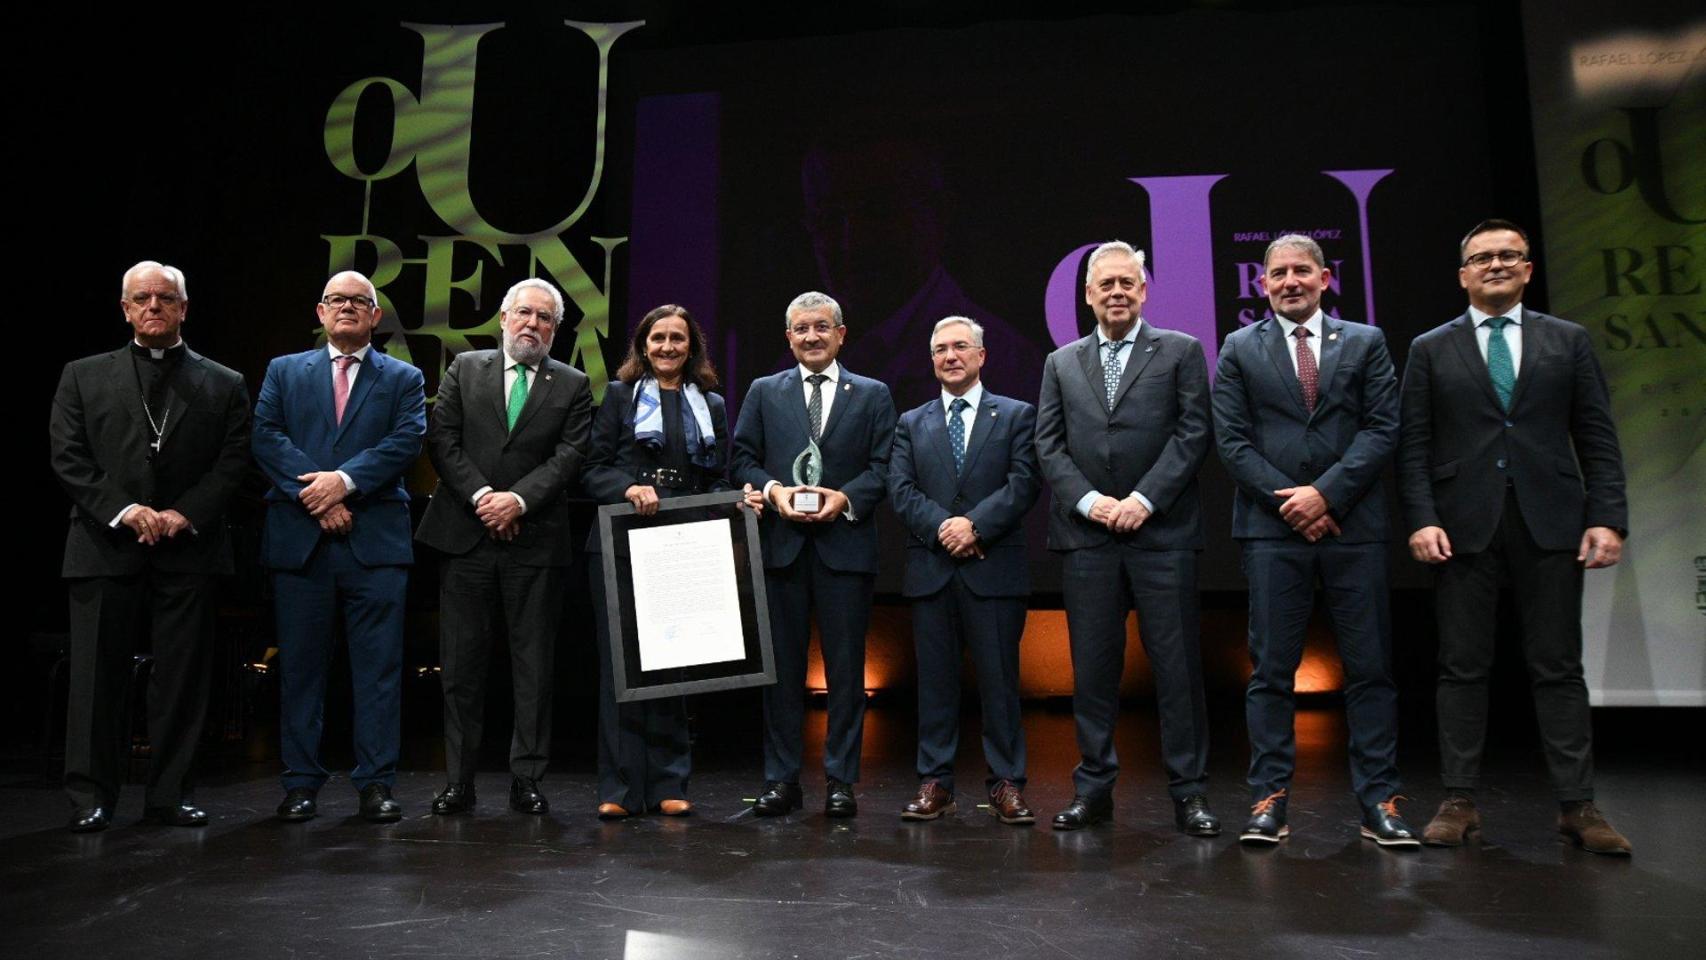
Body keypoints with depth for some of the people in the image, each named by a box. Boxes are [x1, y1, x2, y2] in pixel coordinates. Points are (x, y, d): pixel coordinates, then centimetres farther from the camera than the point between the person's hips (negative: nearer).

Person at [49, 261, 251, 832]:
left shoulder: (223, 385, 12)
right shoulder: (84, 377, 12)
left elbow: (233, 463, 3)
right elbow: (67, 459, 4)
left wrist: (184, 514, -10)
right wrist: (124, 510, -10)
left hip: (189, 550, 0)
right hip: (105, 548, 0)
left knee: (183, 678, 2)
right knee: (97, 677, 3)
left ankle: (171, 795, 12)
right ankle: (90, 797, 12)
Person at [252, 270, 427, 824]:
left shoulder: (403, 379, 12)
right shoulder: (284, 371, 16)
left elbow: (407, 441, -4)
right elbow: (266, 437, 2)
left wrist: (344, 480, -16)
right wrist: (313, 493, -12)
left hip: (375, 542, -1)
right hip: (298, 541, 2)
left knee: (379, 667, -1)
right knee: (300, 666, 6)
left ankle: (376, 784, 7)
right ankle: (301, 783, 16)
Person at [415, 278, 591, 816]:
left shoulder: (572, 386, 9)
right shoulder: (464, 369, 11)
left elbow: (570, 455, -2)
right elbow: (442, 440, 2)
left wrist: (519, 499, -15)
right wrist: (481, 496, -10)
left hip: (536, 541, -1)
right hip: (466, 536, 1)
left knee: (534, 666, 3)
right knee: (461, 664, 5)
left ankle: (527, 779, 13)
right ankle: (459, 782, 15)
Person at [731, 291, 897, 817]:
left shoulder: (873, 395, 11)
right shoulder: (764, 392, 14)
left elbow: (882, 468, 3)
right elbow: (742, 458, 8)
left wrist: (844, 498, -13)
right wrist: (773, 491, -10)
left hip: (845, 544, -1)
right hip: (780, 544, 1)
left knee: (846, 668, 2)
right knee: (781, 666, 5)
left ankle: (841, 781, 12)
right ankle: (781, 779, 14)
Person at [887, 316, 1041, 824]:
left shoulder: (1016, 415, 9)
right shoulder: (911, 424, 15)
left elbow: (1024, 482, -3)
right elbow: (900, 490, 4)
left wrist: (975, 524, -15)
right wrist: (942, 526, -13)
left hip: (994, 569, -2)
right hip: (930, 570, 2)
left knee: (999, 678, 1)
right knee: (934, 679, 6)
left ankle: (1006, 783, 11)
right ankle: (934, 782, 14)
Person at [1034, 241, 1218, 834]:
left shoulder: (1180, 352, 9)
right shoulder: (1061, 364, 16)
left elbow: (1193, 433, -1)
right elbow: (1048, 446, 9)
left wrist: (1145, 499, -11)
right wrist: (1087, 500, -7)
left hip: (1162, 532, -2)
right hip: (1086, 536, 2)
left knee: (1178, 665, 0)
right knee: (1092, 668, 6)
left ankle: (1189, 791, 11)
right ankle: (1094, 788, 16)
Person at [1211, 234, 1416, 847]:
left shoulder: (1365, 343, 12)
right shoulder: (1240, 350, 11)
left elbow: (1382, 429, 2)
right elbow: (1232, 441, 3)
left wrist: (1326, 493, -10)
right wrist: (1290, 502, -8)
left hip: (1353, 526, 1)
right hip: (1272, 528, -1)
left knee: (1370, 668, 3)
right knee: (1271, 670, 1)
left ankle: (1378, 801, 11)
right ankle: (1269, 797, 7)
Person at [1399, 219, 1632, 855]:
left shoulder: (1568, 341, 11)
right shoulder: (1431, 349, 8)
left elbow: (1597, 438, 7)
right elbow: (1413, 445, 3)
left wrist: (1607, 518, -3)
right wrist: (1422, 520, -8)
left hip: (1549, 523, 1)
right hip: (1464, 526, -1)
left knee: (1559, 667, 4)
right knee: (1463, 667, 3)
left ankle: (1577, 805, 12)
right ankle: (1459, 801, 10)